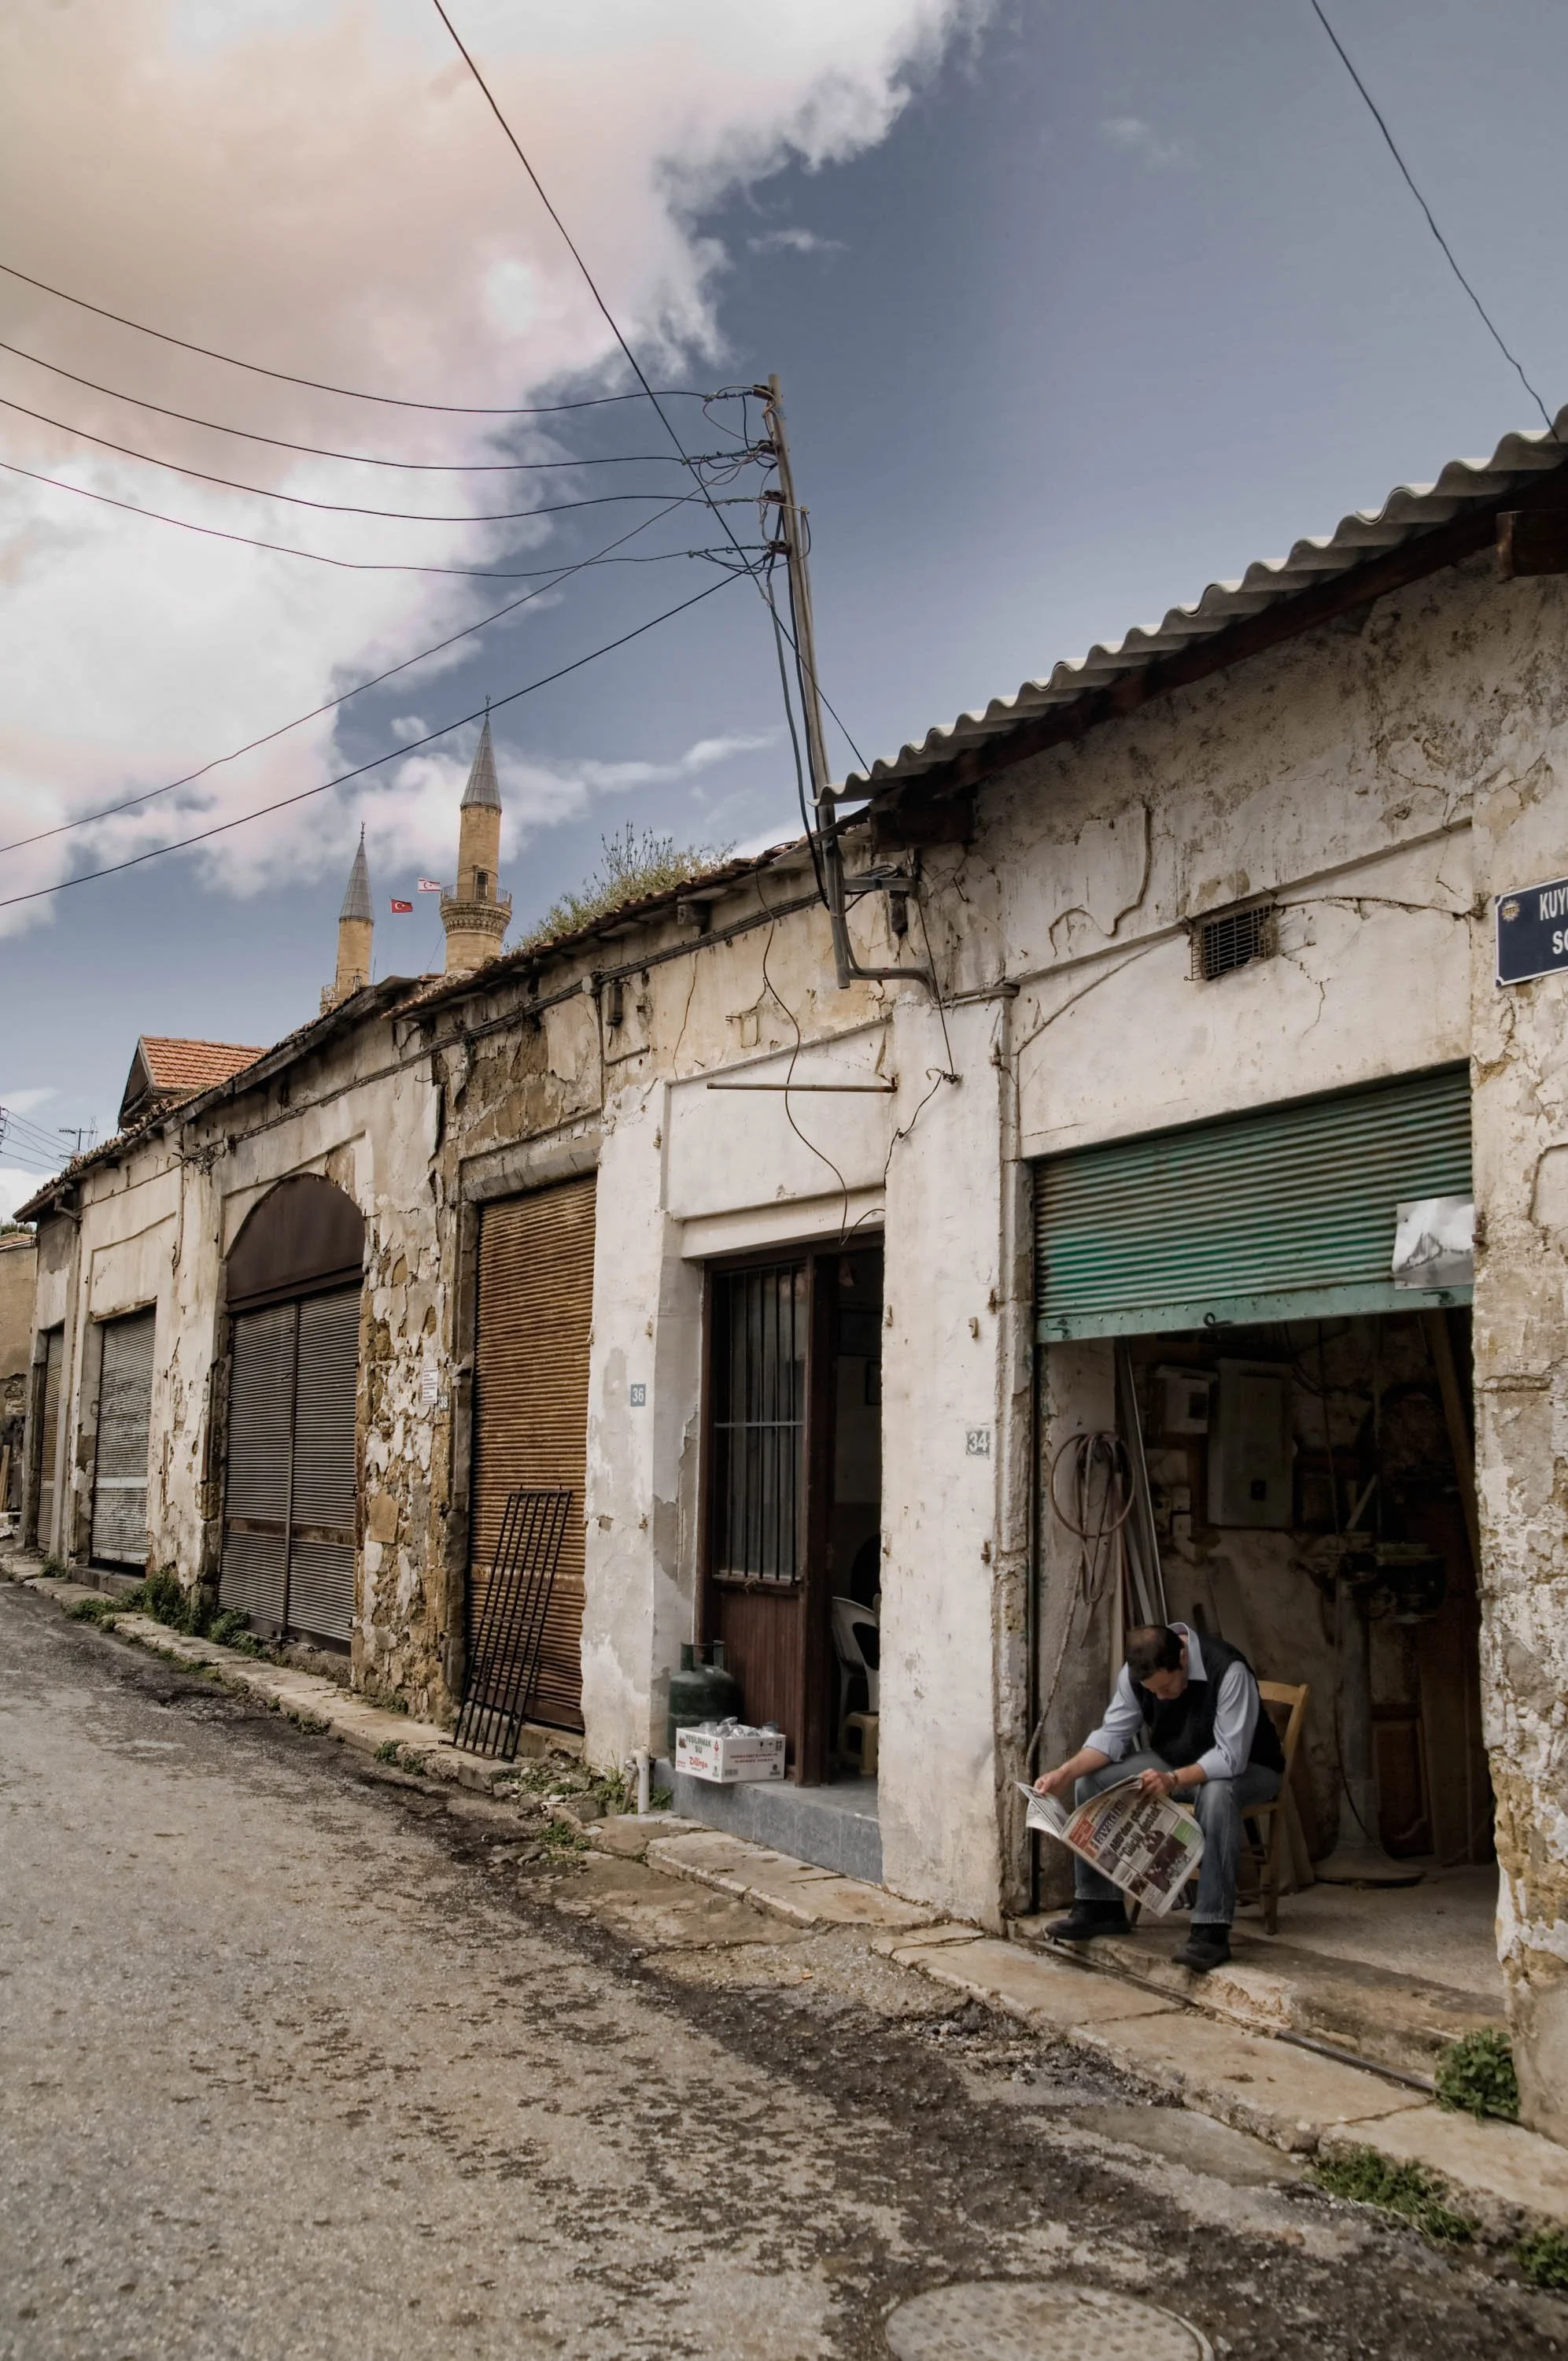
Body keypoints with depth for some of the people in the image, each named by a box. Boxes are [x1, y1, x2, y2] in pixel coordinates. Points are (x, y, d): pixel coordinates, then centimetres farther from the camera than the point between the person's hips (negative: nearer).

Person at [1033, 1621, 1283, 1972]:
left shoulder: (1228, 1670, -32)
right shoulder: (1135, 1672, -14)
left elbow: (1230, 1758, -34)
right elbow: (1112, 1734, -11)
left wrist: (1174, 1780, -47)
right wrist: (1066, 1772, -27)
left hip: (1245, 1768, -6)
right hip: (1172, 1763, 6)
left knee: (1216, 1795, -41)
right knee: (1091, 1781, -13)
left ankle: (1211, 1928, -34)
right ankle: (1100, 1904, -3)